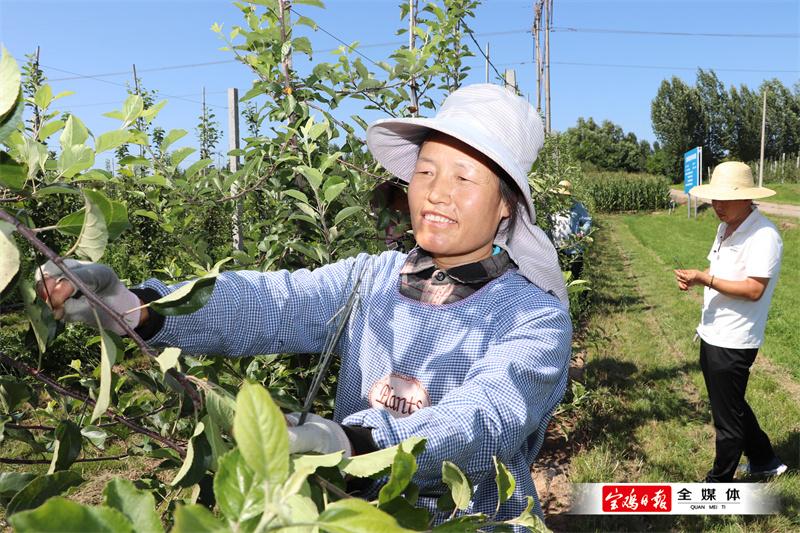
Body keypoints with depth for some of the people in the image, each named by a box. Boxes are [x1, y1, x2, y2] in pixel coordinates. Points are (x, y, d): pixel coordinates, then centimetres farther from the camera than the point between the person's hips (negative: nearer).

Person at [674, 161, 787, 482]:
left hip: (733, 342, -9)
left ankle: (719, 482, 24)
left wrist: (706, 279, -26)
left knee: (727, 415, 7)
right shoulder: (726, 228, 9)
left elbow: (753, 289, -25)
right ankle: (764, 461, 42)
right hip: (712, 334, 9)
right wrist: (695, 278, -3)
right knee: (730, 405, 23)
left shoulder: (763, 236, -20)